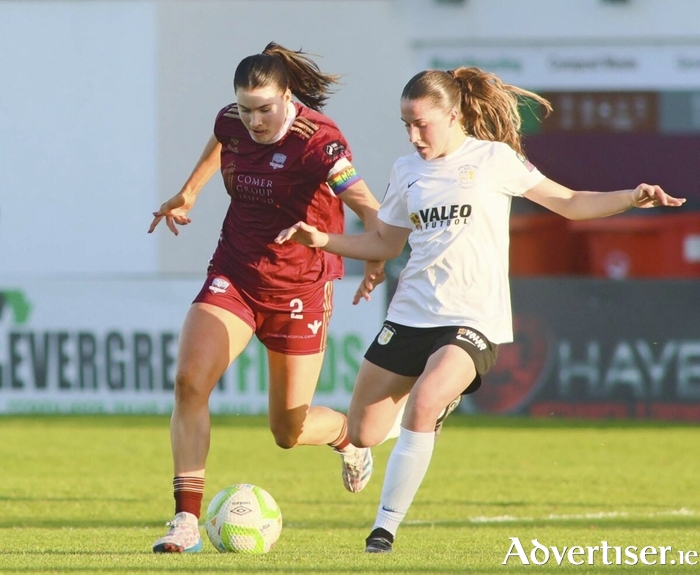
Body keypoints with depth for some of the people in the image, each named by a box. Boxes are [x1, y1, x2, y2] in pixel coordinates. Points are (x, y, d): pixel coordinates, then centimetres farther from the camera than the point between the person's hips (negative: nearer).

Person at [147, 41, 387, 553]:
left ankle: (349, 436, 43)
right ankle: (187, 521, -16)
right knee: (189, 381, -19)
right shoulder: (232, 123, -5)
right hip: (233, 275, 4)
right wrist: (188, 193, 28)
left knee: (289, 431, 5)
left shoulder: (317, 141, -22)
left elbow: (366, 205, -34)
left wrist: (375, 258, -52)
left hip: (299, 287, -4)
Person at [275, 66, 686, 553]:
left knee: (423, 403, -31)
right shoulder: (408, 171, 11)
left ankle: (386, 527, -20)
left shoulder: (493, 159, 0)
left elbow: (569, 203, 5)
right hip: (411, 313, 5)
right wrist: (321, 240, 7)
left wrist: (632, 198, -10)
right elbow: (385, 243, 20)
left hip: (474, 318, -5)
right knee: (362, 435, 3)